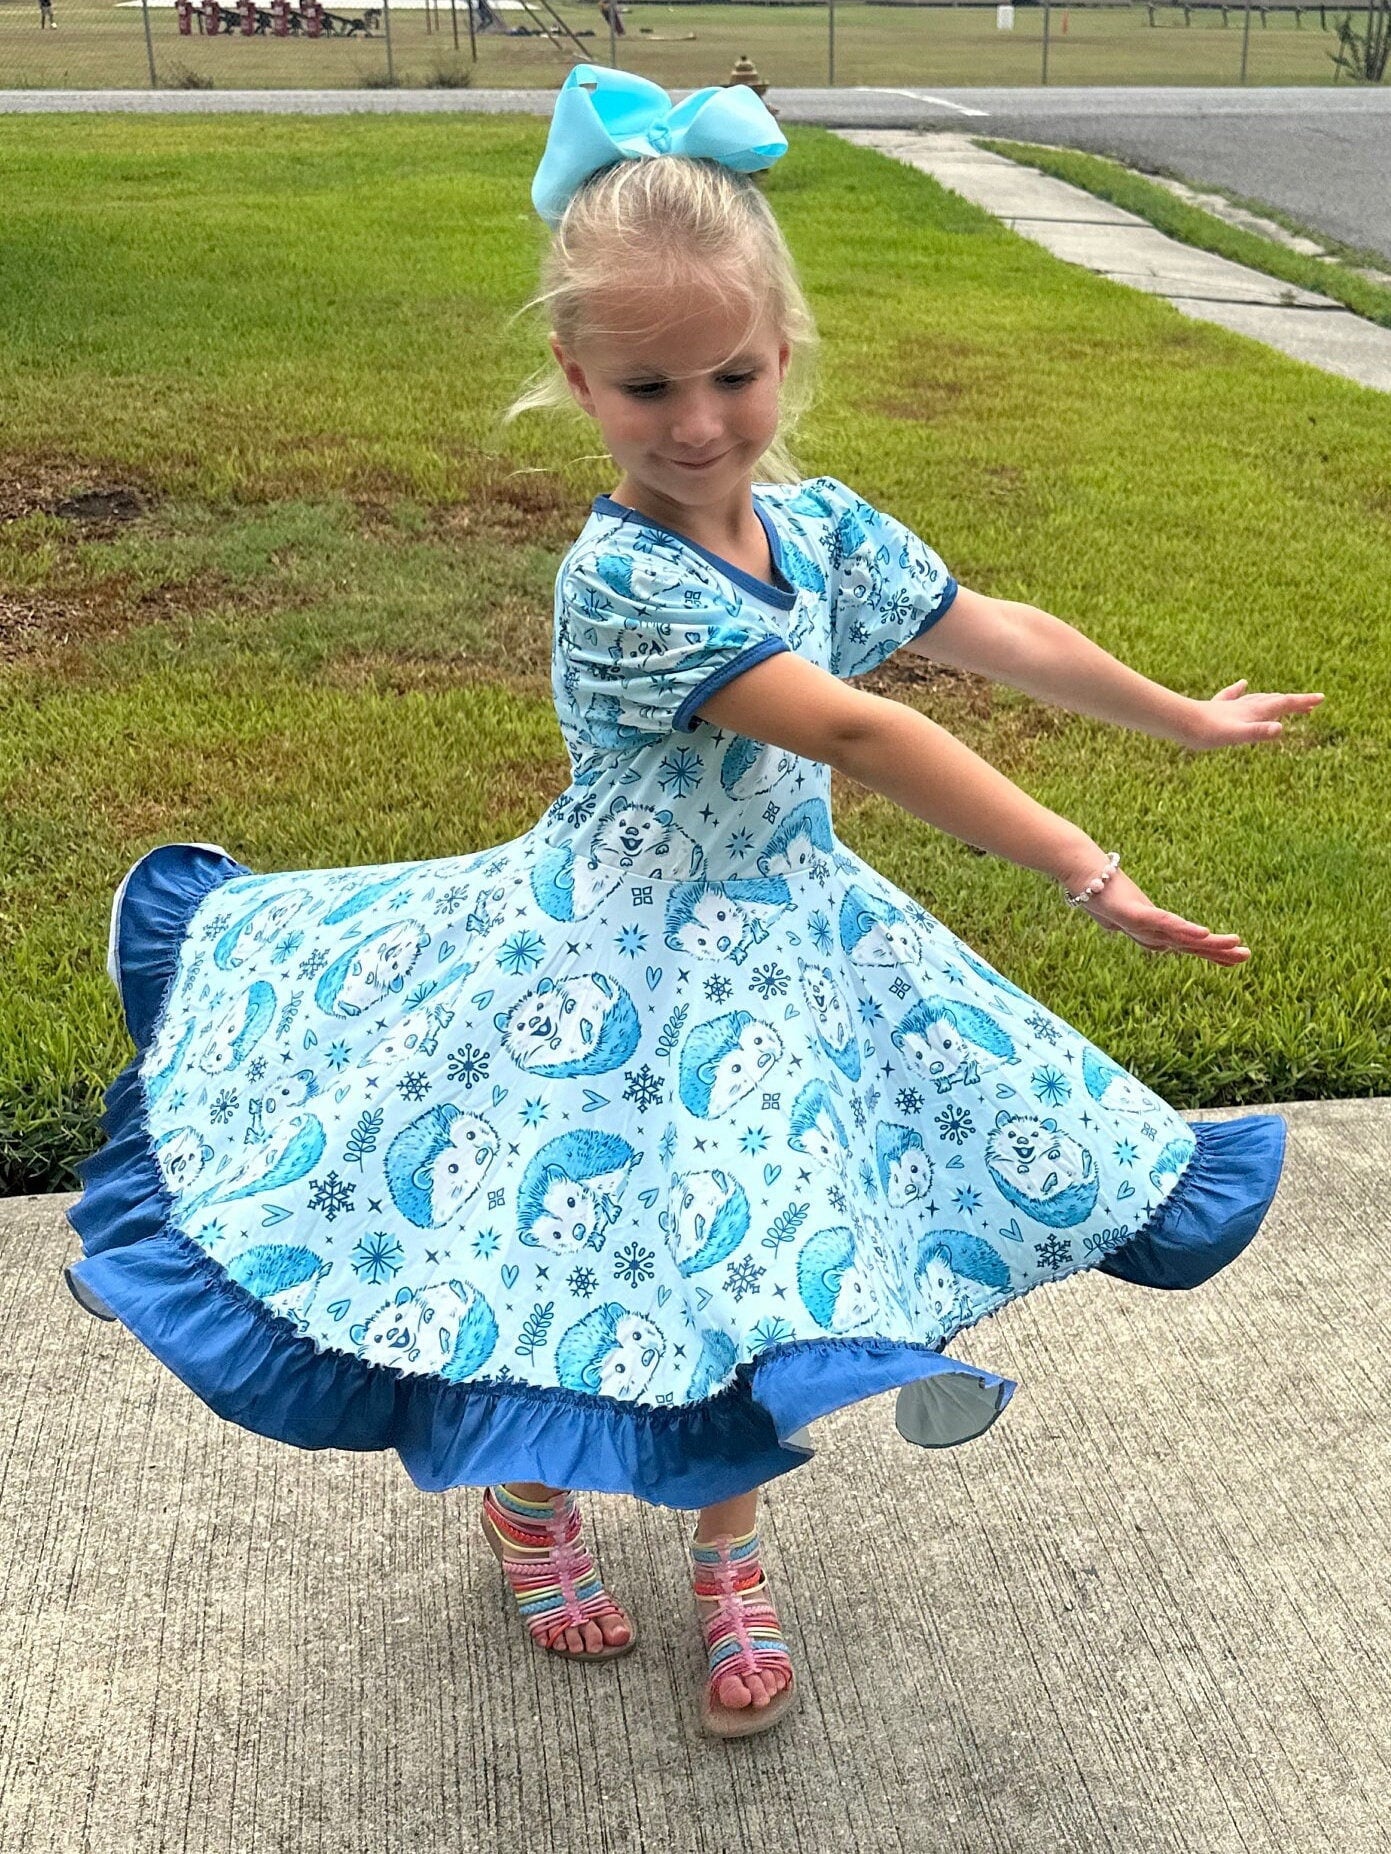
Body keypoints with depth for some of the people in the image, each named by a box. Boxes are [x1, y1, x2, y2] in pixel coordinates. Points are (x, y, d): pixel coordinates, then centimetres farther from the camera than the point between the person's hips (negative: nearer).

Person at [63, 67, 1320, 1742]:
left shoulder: (816, 522, -5)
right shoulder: (623, 579, -27)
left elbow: (1001, 635, 7)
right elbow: (854, 736, -30)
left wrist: (1185, 720, 16)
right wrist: (1083, 875, -28)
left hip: (775, 941, 6)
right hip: (618, 961, -6)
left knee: (751, 1254, 11)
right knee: (570, 1238, 8)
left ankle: (728, 1550, 35)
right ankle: (528, 1495, 41)